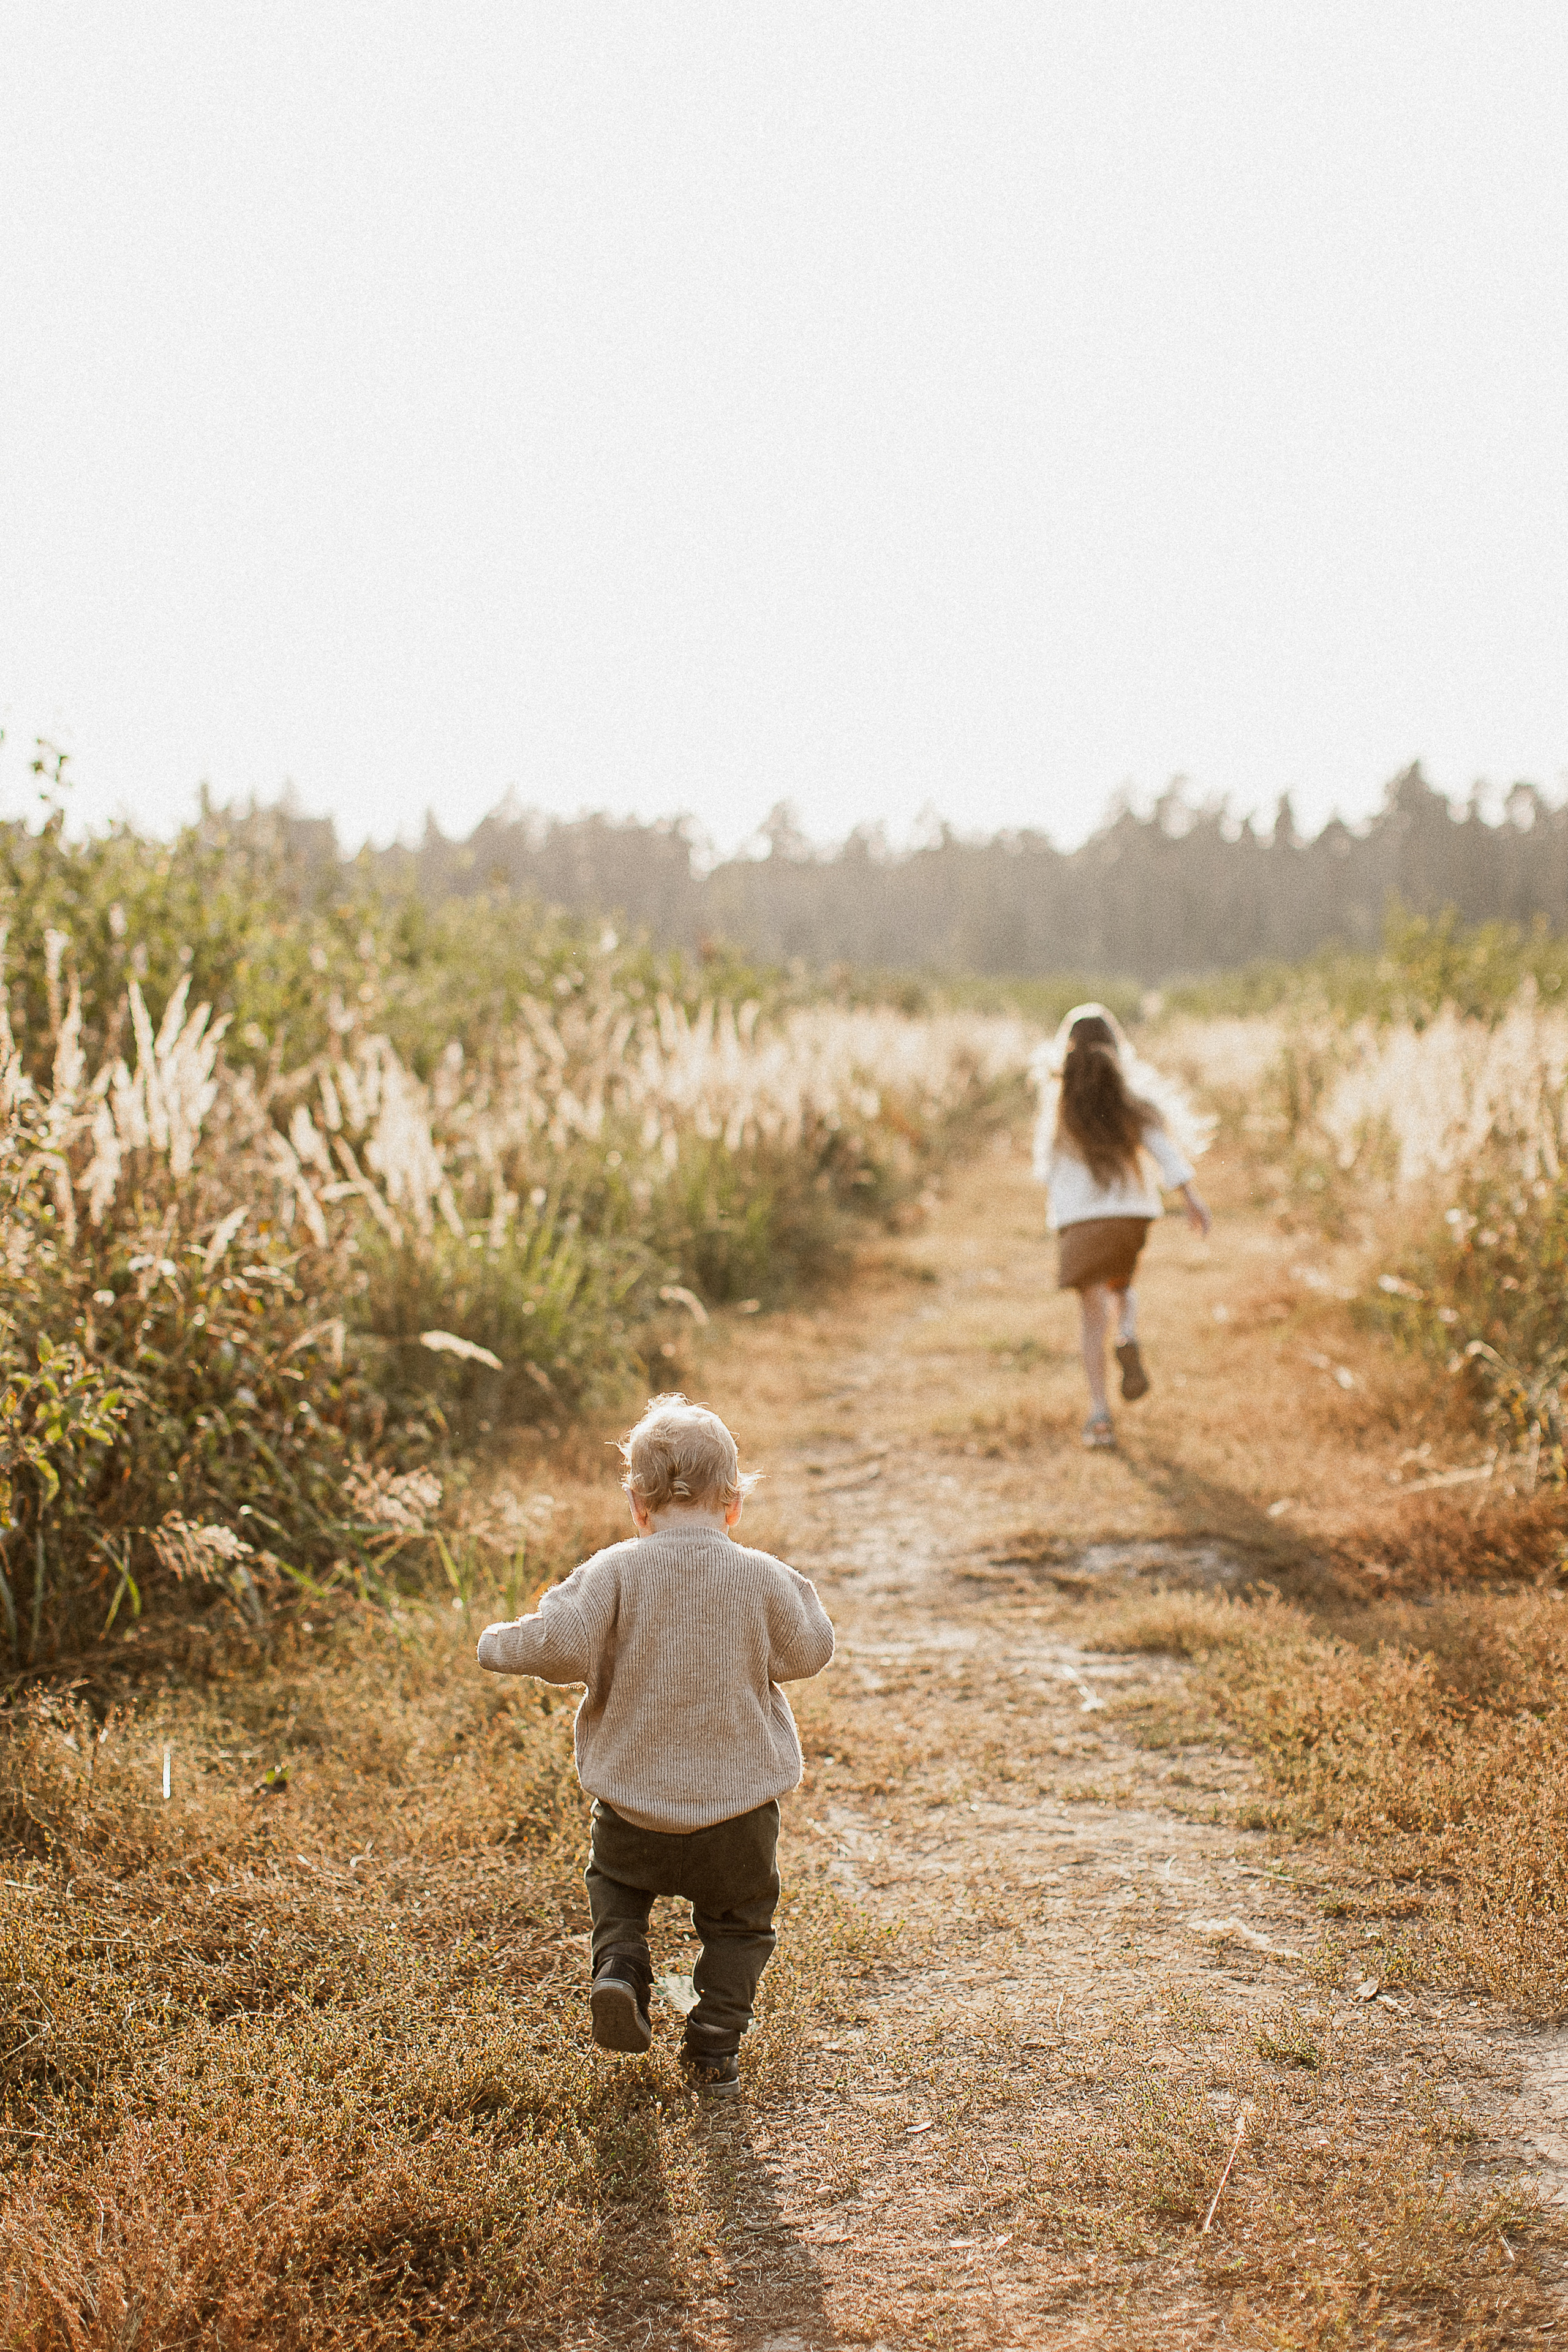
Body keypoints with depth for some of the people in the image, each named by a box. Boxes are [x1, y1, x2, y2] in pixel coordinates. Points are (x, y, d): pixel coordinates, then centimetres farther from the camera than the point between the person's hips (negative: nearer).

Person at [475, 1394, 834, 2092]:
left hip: (633, 1795, 0)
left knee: (615, 1880, 29)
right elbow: (807, 1653, 2)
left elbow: (566, 1645, -20)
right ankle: (716, 2046, 18)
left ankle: (620, 1967, 6)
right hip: (739, 1806, 0)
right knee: (737, 1921, 21)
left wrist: (501, 1645, -2)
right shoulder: (762, 1578, -10)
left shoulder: (616, 1570, -12)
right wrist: (798, 1592, 18)